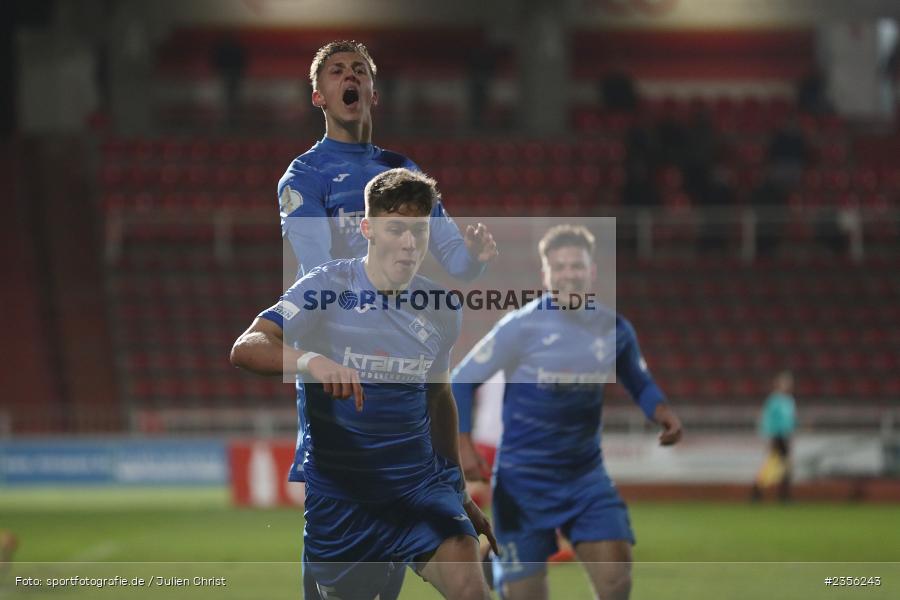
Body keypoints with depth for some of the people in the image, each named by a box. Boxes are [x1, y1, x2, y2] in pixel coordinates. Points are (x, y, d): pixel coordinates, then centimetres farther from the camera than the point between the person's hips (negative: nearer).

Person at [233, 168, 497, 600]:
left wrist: (459, 493, 25)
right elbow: (245, 349, -24)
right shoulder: (327, 287, -10)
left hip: (421, 483, 2)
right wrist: (312, 360, -44)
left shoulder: (441, 310, 3)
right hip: (338, 492, -2)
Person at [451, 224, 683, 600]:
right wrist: (463, 445, -17)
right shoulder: (521, 326, -11)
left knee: (616, 568, -14)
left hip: (586, 474, 3)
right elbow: (463, 381, -5)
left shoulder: (614, 330, 1)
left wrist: (661, 412, -4)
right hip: (523, 479, -3)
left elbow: (639, 383, 18)